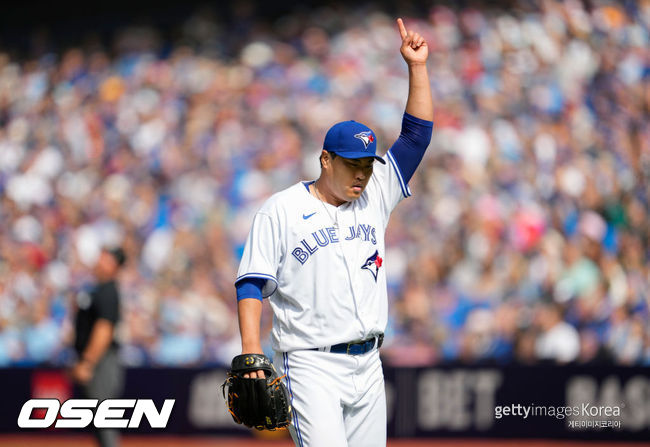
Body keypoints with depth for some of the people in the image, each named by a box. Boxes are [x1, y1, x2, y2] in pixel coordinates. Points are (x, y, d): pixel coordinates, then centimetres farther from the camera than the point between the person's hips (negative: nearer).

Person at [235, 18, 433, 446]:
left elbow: (417, 135, 11)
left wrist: (417, 67, 3)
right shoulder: (281, 210, -1)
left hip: (368, 364, 6)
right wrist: (251, 353, -16)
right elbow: (251, 283, -4)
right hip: (311, 366, -5)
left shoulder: (375, 196, 13)